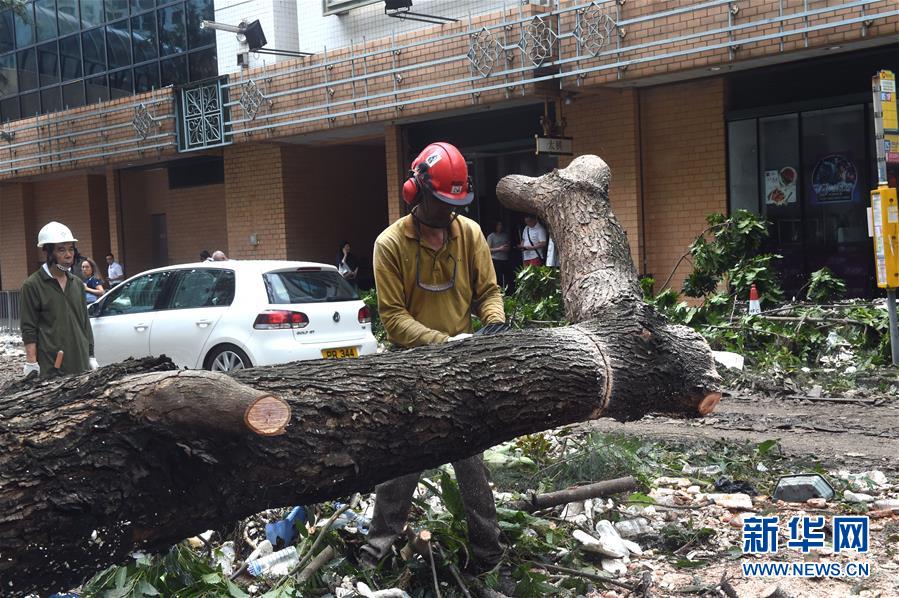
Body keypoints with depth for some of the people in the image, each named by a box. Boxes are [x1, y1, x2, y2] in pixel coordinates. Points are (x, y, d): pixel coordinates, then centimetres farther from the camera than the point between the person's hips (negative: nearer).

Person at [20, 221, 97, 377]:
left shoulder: (77, 284, 14)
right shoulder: (32, 285, -4)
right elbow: (29, 330, -6)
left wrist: (91, 356, 15)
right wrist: (31, 365, -11)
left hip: (81, 365, 6)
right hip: (50, 369, -6)